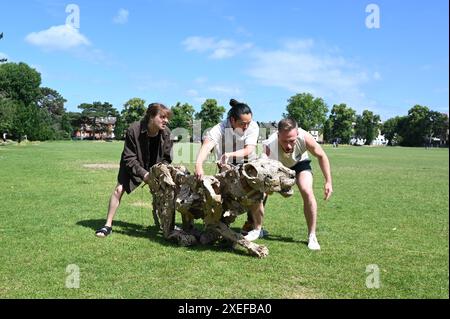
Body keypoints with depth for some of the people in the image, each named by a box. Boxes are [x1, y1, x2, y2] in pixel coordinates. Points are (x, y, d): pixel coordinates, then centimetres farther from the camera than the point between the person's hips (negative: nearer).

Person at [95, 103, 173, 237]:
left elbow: (166, 158, -11)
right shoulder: (134, 130, -32)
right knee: (119, 189, -10)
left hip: (155, 167, 3)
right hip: (132, 165, -2)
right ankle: (108, 225, 1)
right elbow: (129, 158, -27)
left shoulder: (166, 133, -23)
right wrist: (143, 173, -36)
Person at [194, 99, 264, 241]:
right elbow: (206, 145, -44)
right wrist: (198, 165, -63)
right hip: (228, 167, 0)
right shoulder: (220, 128, -28)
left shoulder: (253, 126, -22)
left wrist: (230, 154, -52)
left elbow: (248, 150, -33)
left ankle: (257, 228, 8)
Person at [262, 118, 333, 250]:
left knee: (307, 192, -21)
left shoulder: (304, 137, -37)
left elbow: (321, 156, -18)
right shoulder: (269, 146, -43)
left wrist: (328, 182, -17)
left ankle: (312, 236, -7)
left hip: (299, 162, 0)